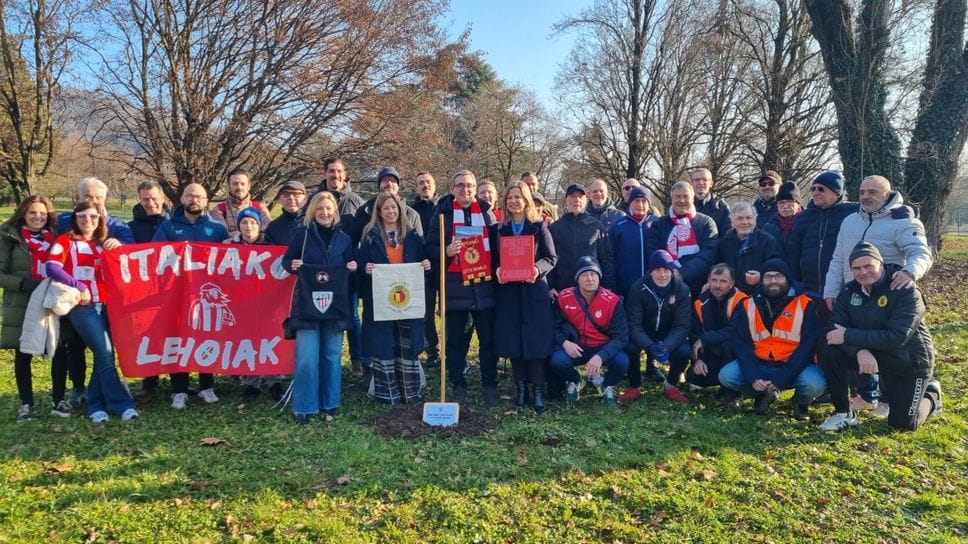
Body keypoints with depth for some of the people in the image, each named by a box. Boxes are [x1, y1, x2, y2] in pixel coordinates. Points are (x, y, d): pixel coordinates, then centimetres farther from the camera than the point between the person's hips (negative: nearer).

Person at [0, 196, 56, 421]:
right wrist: (23, 283, -19)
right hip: (21, 306, -2)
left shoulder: (55, 236, 9)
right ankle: (26, 403, 20)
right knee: (23, 355, 6)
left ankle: (59, 400, 15)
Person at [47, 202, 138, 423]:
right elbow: (52, 268, -8)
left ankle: (96, 405, 14)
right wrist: (79, 286, -14)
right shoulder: (66, 241, 6)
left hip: (106, 306, 5)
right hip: (83, 307, -5)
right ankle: (122, 404, -7)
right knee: (105, 354, -13)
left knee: (104, 355, 2)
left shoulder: (104, 243, 20)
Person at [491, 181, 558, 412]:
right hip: (507, 291, 3)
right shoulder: (497, 229, 10)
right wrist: (496, 270, -13)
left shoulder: (539, 226, 3)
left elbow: (551, 258, 0)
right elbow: (492, 258, 9)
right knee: (512, 341, 3)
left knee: (535, 340, -4)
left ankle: (538, 390, 3)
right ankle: (521, 388, 14)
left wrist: (538, 269, -19)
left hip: (534, 290, -2)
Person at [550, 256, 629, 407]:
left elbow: (620, 336, -18)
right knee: (557, 361, -30)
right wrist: (564, 342, -22)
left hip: (603, 348, -1)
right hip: (574, 347, 1)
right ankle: (574, 381, 10)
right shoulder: (564, 297, -10)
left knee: (622, 361, -30)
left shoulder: (613, 300, -15)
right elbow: (554, 326, 0)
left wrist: (601, 356, -33)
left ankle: (608, 385, 8)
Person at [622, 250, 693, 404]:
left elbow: (682, 325, -20)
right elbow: (634, 324, -22)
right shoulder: (638, 288, -20)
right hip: (644, 335, -1)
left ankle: (671, 386, 2)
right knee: (629, 348, -30)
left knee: (684, 351, -28)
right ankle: (634, 387, -3)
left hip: (670, 336, 1)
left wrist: (667, 346, -39)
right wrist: (650, 346, -41)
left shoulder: (682, 290, -17)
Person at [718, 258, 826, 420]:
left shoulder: (805, 305, -6)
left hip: (794, 366, -2)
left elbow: (808, 346, -11)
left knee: (814, 384, -32)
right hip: (759, 364, 2)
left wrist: (780, 380, -19)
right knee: (726, 375, -21)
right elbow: (742, 344, -2)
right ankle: (763, 394, 9)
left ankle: (800, 401, 6)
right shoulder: (748, 305, 2)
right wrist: (753, 377, -18)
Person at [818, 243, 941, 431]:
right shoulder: (849, 291, -5)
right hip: (870, 354, 4)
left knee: (902, 423, -3)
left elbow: (897, 337, -31)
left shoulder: (906, 291, -21)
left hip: (909, 361, -4)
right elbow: (834, 327, -14)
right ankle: (844, 413, -5)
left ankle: (931, 395, 30)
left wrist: (848, 336, -31)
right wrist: (860, 350, -33)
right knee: (829, 354, -22)